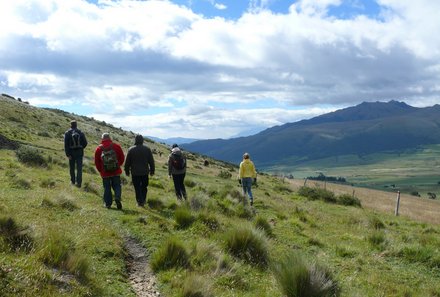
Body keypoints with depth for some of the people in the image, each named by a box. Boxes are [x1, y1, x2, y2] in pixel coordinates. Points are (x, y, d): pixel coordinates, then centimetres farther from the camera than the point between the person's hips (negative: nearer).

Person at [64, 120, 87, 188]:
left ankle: (73, 181, 25)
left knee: (72, 167, 14)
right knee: (79, 168, 0)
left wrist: (68, 154, -12)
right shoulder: (81, 133, 1)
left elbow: (66, 144, -12)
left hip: (72, 152, -1)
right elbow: (85, 143, 3)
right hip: (79, 152, 1)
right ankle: (78, 182, -7)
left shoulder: (67, 133, -5)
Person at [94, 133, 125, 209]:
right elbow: (122, 157, 3)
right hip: (116, 171, 0)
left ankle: (108, 203, 12)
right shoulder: (116, 146, -3)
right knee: (117, 186, 10)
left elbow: (97, 162, 3)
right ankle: (117, 198, -14)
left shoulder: (99, 149, -4)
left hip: (105, 173, 0)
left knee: (107, 188, 10)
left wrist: (100, 170, 16)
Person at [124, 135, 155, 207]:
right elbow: (151, 161, 4)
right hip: (145, 172, 2)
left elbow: (127, 162, -1)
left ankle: (140, 202, 3)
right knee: (144, 187, 15)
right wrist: (152, 171, 12)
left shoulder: (131, 150, -5)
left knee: (137, 188, 5)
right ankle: (143, 200, 13)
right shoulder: (147, 149, 0)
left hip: (135, 173, -2)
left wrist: (127, 171, 10)